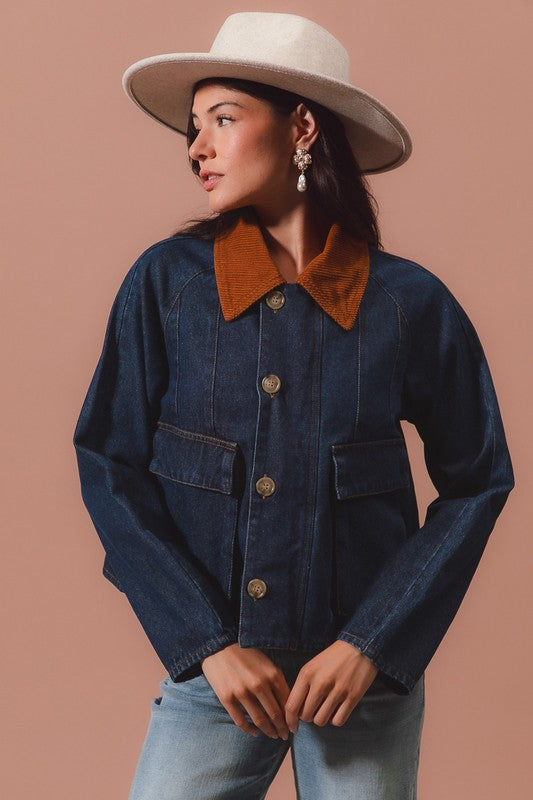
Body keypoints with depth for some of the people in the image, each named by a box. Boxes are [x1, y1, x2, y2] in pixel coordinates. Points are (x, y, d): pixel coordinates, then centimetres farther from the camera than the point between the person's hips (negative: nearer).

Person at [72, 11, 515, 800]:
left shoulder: (408, 301, -6)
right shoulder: (166, 282, -4)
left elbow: (477, 480, 1)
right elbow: (109, 465, -2)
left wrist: (374, 645, -7)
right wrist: (208, 643, -8)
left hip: (368, 675, 0)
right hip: (213, 672, 1)